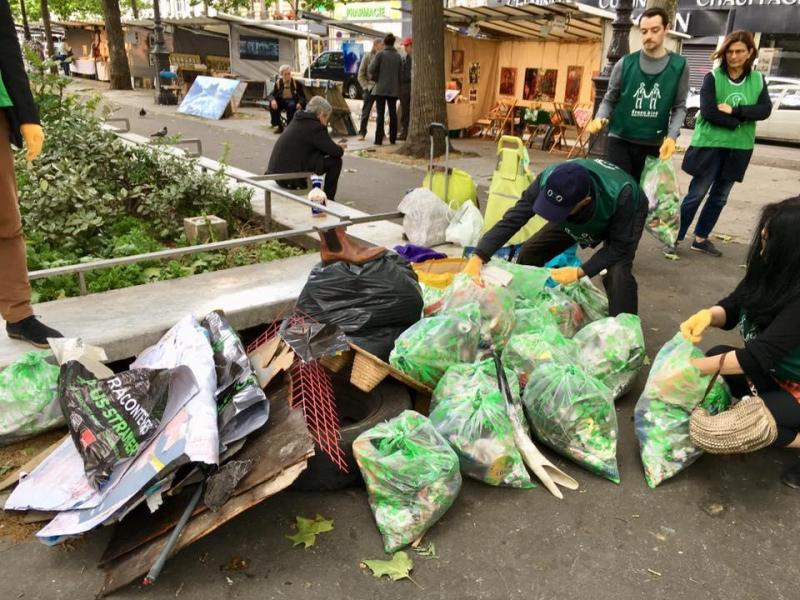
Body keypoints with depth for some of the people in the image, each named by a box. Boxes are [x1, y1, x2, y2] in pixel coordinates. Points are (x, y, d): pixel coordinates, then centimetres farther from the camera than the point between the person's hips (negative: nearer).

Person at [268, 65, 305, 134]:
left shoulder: (297, 83, -4)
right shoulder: (278, 83, 3)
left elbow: (302, 97, -6)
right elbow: (272, 94, -2)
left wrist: (300, 103, -30)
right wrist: (273, 100, -28)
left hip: (293, 101, -3)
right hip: (282, 101, 3)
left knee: (291, 105, -38)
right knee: (272, 104, -27)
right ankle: (279, 126, -12)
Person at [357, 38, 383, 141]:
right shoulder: (368, 56, -3)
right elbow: (361, 75, 0)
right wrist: (366, 86, -7)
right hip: (370, 88, -2)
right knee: (366, 111, 3)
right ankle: (362, 133, 10)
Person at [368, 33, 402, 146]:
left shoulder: (380, 54, -8)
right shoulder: (398, 56, 4)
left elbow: (371, 69, -13)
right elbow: (401, 72, 4)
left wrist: (374, 77, 4)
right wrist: (397, 83, 14)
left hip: (381, 88, -3)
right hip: (394, 89, 3)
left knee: (380, 114, 0)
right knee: (393, 113, 11)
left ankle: (378, 139, -3)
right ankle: (393, 138, 13)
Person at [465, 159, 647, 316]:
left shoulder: (619, 197, -45)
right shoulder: (547, 181, -36)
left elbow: (621, 247, -32)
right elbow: (512, 219, -33)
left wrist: (580, 272, -41)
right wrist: (478, 257, -44)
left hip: (626, 215, -4)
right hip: (583, 215, 4)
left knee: (617, 272, -30)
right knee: (530, 252, -6)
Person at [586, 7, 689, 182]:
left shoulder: (679, 66, 2)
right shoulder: (626, 63, 0)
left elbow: (679, 107, 4)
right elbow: (609, 99, 6)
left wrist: (672, 135, -11)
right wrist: (599, 118, -15)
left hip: (653, 144, 1)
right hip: (620, 140, -1)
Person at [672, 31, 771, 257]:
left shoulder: (758, 80, 6)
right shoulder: (713, 77, -6)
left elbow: (765, 110, -7)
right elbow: (708, 112, -17)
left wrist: (733, 111, -18)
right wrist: (738, 123, -14)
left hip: (738, 149, 4)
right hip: (710, 145, -4)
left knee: (719, 197, 10)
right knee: (697, 194, -3)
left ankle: (701, 238, 21)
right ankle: (675, 236, 7)